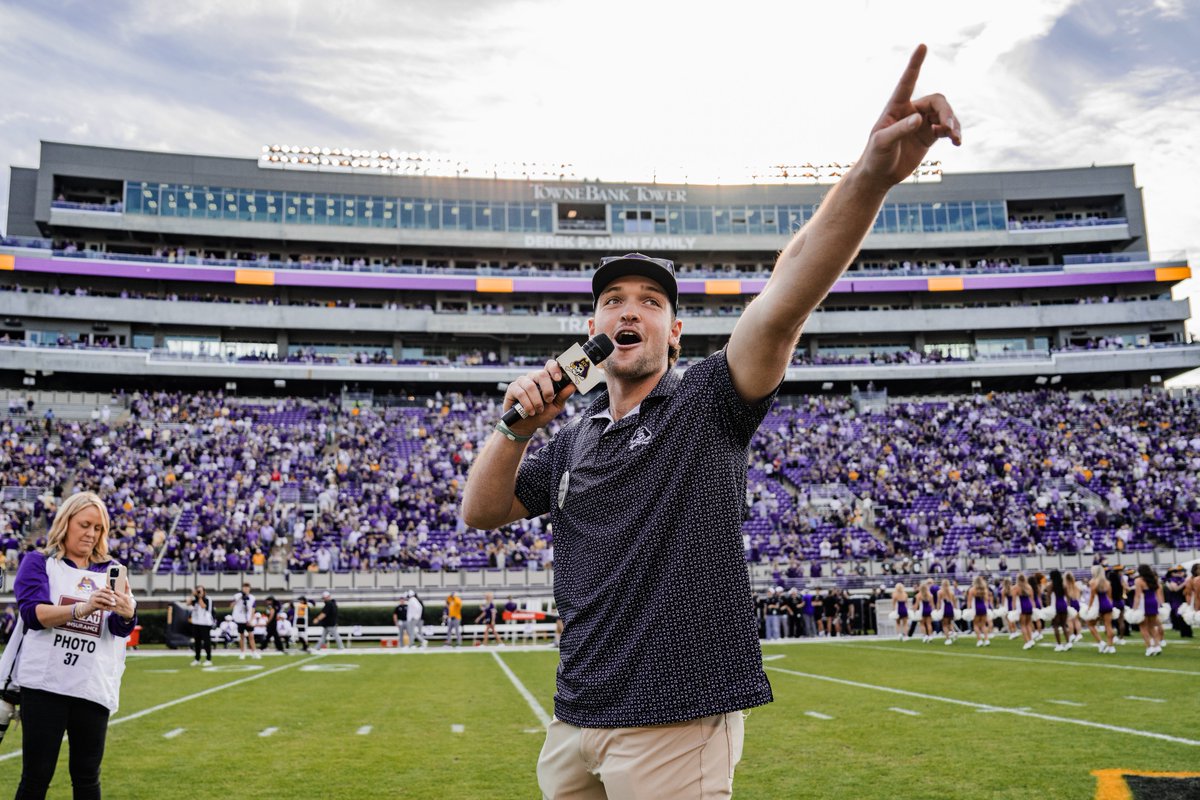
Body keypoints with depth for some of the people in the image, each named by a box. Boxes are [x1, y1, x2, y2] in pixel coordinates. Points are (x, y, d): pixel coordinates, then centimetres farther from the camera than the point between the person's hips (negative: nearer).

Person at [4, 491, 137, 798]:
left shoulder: (111, 571, 11)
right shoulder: (38, 562, 5)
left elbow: (120, 629, 0)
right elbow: (33, 613, -12)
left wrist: (127, 613, -25)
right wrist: (82, 608, -30)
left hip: (94, 688, 3)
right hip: (45, 683, -2)